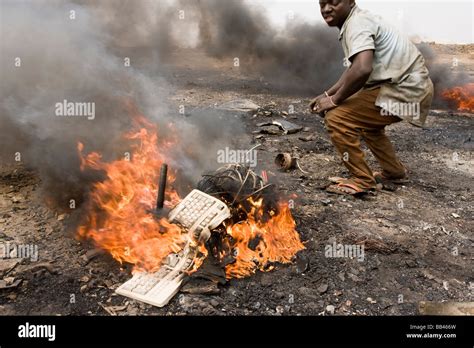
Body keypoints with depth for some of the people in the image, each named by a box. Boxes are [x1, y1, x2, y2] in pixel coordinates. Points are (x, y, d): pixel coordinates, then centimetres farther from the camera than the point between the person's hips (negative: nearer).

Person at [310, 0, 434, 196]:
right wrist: (327, 94, 14)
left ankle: (361, 181, -4)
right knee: (367, 121, 31)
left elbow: (362, 69, -32)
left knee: (336, 118, -14)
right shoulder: (356, 22, 15)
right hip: (412, 87, 10)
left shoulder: (357, 23, -15)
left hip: (405, 90, -10)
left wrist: (334, 100, -18)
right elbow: (353, 69, 23)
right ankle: (394, 172, 38)